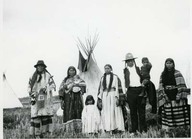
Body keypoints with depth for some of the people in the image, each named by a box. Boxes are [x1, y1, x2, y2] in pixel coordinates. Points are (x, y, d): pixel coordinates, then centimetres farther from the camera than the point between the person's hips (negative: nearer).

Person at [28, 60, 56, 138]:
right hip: (36, 99, 2)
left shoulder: (47, 76, 7)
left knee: (45, 115, -6)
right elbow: (29, 87, 20)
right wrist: (31, 93, 2)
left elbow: (53, 86, 2)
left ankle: (45, 132, -1)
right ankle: (36, 134, 0)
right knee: (35, 115, -4)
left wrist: (46, 89, -15)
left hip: (45, 99, -2)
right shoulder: (33, 77, 15)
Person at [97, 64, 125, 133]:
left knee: (114, 112, -6)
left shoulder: (115, 77, 6)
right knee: (105, 113, -2)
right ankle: (107, 129, -3)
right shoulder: (102, 78, 17)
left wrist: (117, 97, -11)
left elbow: (118, 88, -1)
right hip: (104, 96, 3)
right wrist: (99, 98, 6)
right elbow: (100, 89, 15)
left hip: (113, 95, -3)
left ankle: (115, 128, -4)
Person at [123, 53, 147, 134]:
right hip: (131, 91, 0)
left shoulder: (138, 68, 12)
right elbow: (126, 80, 7)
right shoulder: (125, 70, 11)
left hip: (140, 90, 1)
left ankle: (143, 129, 8)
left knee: (141, 110, 2)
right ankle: (134, 130, 9)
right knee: (133, 111, 3)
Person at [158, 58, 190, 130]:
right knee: (168, 115, -1)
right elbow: (161, 87, 10)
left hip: (175, 97, -3)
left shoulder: (177, 73, 2)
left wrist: (179, 96, -15)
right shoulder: (163, 75, 14)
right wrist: (164, 96, -3)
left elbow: (181, 86, -6)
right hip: (167, 99, 3)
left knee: (178, 115, -7)